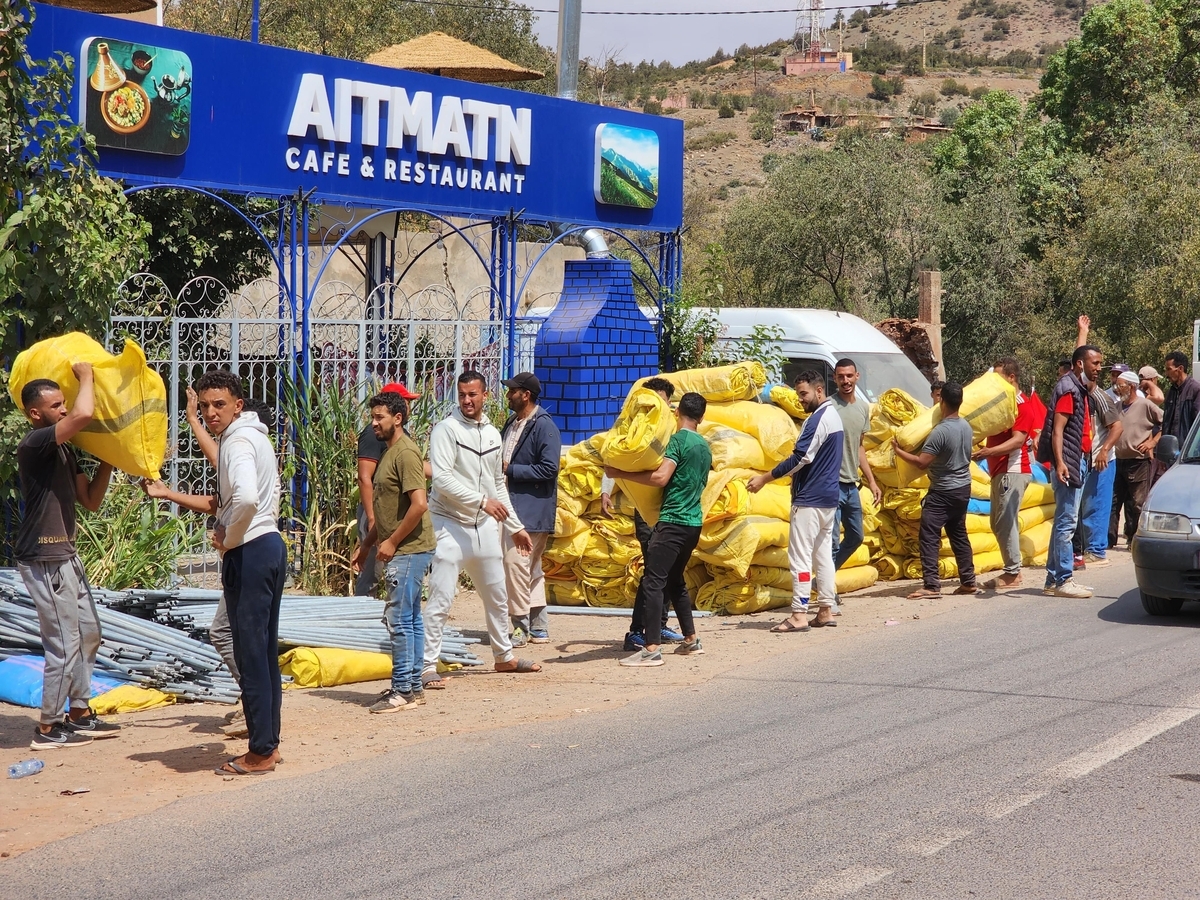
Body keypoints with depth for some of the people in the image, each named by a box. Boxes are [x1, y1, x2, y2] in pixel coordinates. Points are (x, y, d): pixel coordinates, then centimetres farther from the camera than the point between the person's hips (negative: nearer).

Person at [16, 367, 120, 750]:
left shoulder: (63, 450, 13)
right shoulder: (34, 445, -17)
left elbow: (91, 500, 15)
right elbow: (84, 414, -32)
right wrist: (85, 374, -15)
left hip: (65, 555, 10)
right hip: (44, 560, -10)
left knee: (87, 633, 16)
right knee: (63, 644, -6)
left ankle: (79, 714, 27)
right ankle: (48, 729, 4)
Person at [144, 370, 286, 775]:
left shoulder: (238, 442, -15)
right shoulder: (251, 438, 17)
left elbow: (246, 499, -33)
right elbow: (223, 503, 25)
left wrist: (227, 538, -17)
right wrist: (168, 494, 22)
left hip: (250, 553, -11)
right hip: (270, 546, 11)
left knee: (251, 654, -5)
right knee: (264, 651, 14)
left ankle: (260, 752, 0)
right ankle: (268, 743, 20)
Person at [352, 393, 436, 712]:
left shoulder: (405, 453, -15)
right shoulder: (390, 452, 17)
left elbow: (419, 504, -23)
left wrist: (392, 542, -17)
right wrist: (366, 545, 19)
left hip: (409, 550, -10)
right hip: (402, 550, 10)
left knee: (399, 619, -9)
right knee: (411, 619, 12)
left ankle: (402, 691, -6)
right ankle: (413, 687, 17)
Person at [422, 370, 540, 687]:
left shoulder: (493, 434, 11)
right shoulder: (446, 429, -11)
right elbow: (441, 478, -22)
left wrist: (515, 526, 19)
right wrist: (482, 500, -28)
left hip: (485, 525, 7)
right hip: (450, 524, -7)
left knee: (497, 597, 17)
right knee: (441, 600, -10)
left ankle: (504, 657, 32)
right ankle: (428, 667, -7)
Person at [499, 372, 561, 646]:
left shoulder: (544, 427, -12)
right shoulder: (512, 424, 16)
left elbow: (549, 469, -19)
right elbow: (502, 459, 26)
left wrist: (510, 470, -17)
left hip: (531, 508, -9)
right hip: (514, 506, 9)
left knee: (515, 561, -13)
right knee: (531, 567, 12)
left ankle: (521, 625, -7)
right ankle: (538, 627, 18)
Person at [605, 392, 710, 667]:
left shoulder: (678, 440, -10)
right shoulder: (705, 447, 15)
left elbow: (660, 477, -20)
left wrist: (620, 474, -14)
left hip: (673, 520, -9)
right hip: (694, 522, 9)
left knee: (653, 580, -12)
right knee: (674, 580, 21)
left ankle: (652, 649, -21)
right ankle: (691, 640, 26)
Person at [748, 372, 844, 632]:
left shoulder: (818, 419, -16)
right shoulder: (833, 416, 15)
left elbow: (801, 458, -20)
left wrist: (764, 478, -16)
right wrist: (795, 475, 17)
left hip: (809, 500, -10)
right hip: (828, 498, 10)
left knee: (800, 557, -8)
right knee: (823, 554, 11)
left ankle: (799, 614, -9)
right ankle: (826, 610, 13)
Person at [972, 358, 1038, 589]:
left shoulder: (1022, 405, -12)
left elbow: (1017, 440, -21)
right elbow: (997, 435, 25)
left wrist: (987, 452, -31)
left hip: (1013, 470, -10)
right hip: (1000, 470, 10)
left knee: (1006, 521, -11)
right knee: (999, 522, 12)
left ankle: (1012, 573, -8)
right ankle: (1012, 570, 16)